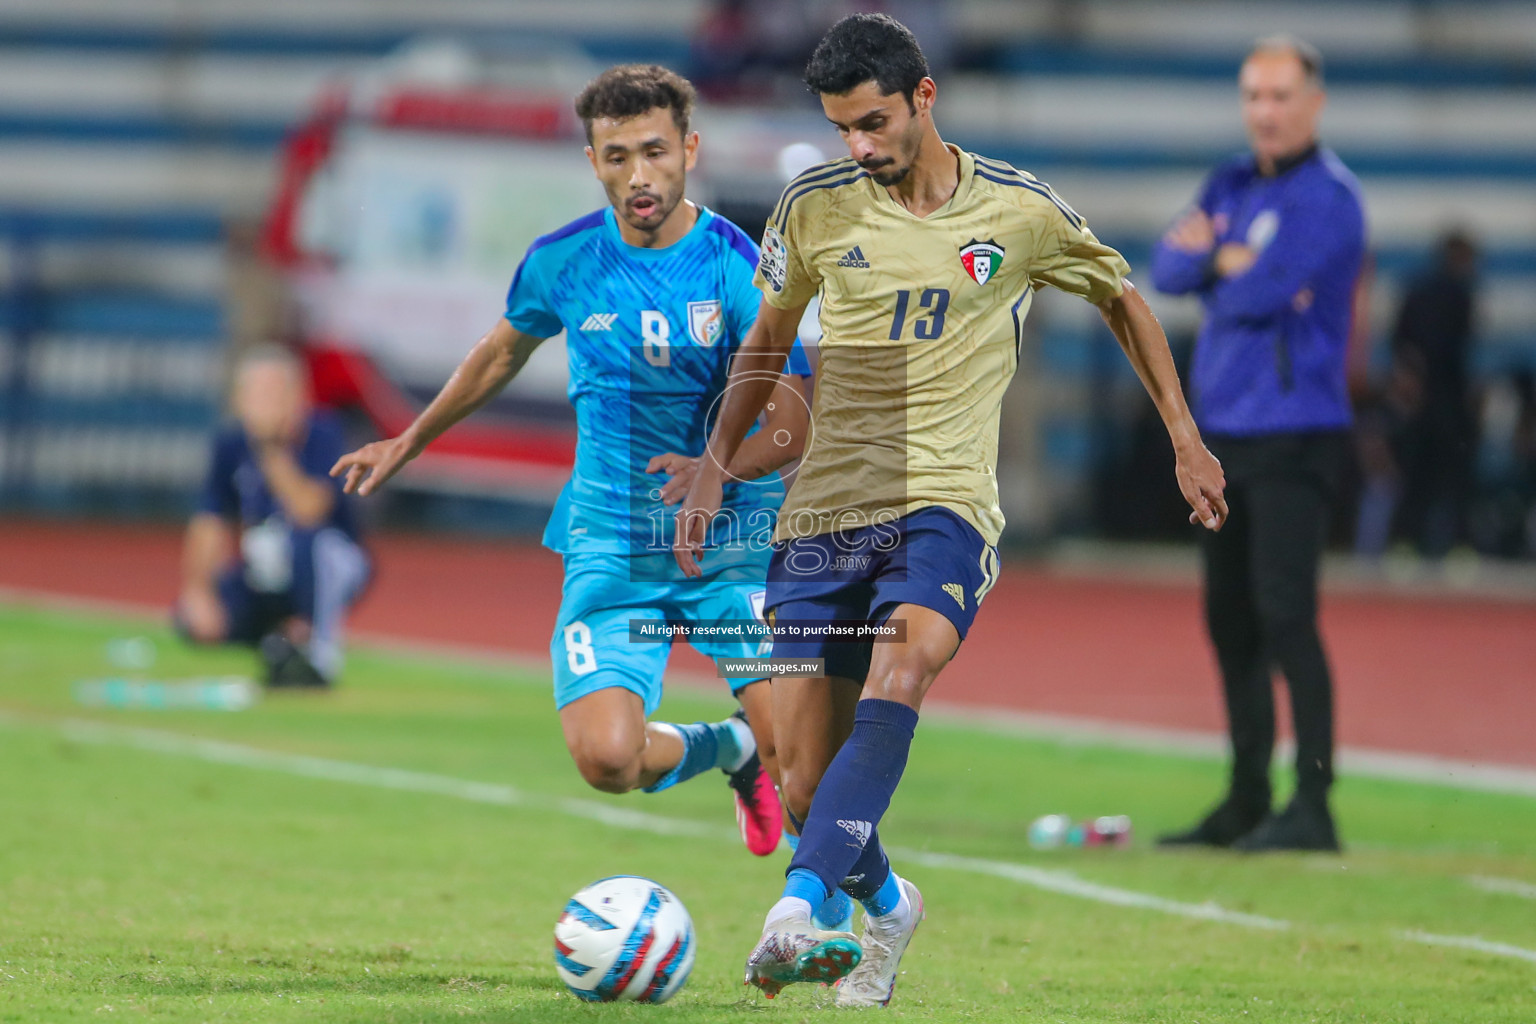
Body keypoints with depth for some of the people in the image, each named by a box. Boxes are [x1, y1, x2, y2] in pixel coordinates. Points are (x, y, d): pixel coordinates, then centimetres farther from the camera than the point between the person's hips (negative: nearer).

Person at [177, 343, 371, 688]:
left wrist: (274, 452, -36)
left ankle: (322, 651, -23)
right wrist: (197, 590, -17)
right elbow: (210, 521, -5)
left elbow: (310, 511, -30)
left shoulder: (322, 435, -17)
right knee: (193, 618, -19)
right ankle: (287, 636, 7)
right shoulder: (233, 444, -5)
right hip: (263, 575, 5)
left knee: (305, 539, -39)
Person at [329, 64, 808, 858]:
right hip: (610, 544, 2)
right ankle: (725, 747, 20)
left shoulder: (737, 269, -11)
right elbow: (503, 353, 19)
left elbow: (791, 429, -12)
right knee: (606, 758, -15)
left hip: (732, 535, -2)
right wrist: (408, 443, 30)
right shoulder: (561, 261, -2)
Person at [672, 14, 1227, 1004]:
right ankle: (885, 904, 29)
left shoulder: (1019, 210, 1)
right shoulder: (815, 207, 4)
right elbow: (767, 342, 20)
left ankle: (798, 909, -44)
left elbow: (1123, 299, 18)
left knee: (899, 668, -34)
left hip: (945, 502, -2)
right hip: (822, 506, 2)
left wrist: (1186, 439, 18)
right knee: (805, 786, -3)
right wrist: (715, 467, 12)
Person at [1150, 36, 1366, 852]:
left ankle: (1313, 806, -14)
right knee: (1229, 619, 12)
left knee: (1284, 613, -14)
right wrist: (1234, 262, -13)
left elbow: (1267, 288, -19)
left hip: (1293, 432, -8)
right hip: (1223, 429, 8)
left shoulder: (1327, 195, -9)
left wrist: (1212, 260, 1)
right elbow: (1169, 271, 6)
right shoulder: (1231, 185, 15)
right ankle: (1246, 801, 20)